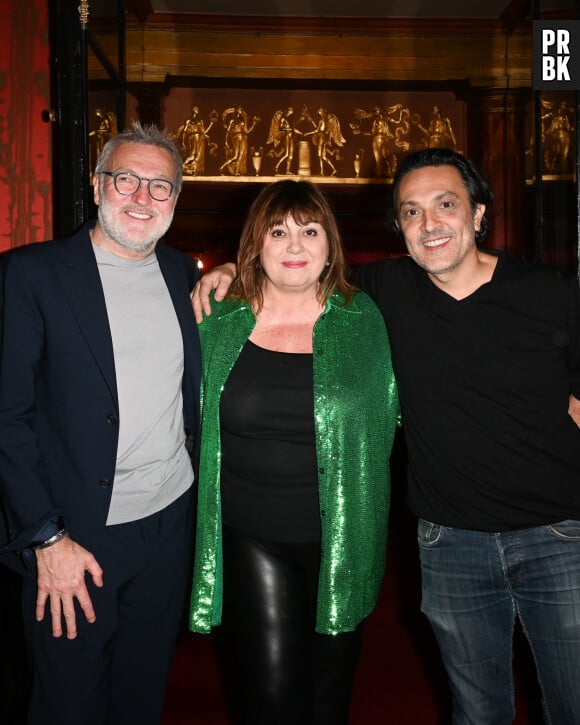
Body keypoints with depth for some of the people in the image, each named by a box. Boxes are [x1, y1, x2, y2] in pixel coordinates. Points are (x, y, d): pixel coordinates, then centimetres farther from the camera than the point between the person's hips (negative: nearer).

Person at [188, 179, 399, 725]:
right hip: (251, 541, 0)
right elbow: (192, 426, 13)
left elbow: (390, 418, 6)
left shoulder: (364, 321, 0)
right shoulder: (219, 328, 0)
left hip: (342, 542, 1)